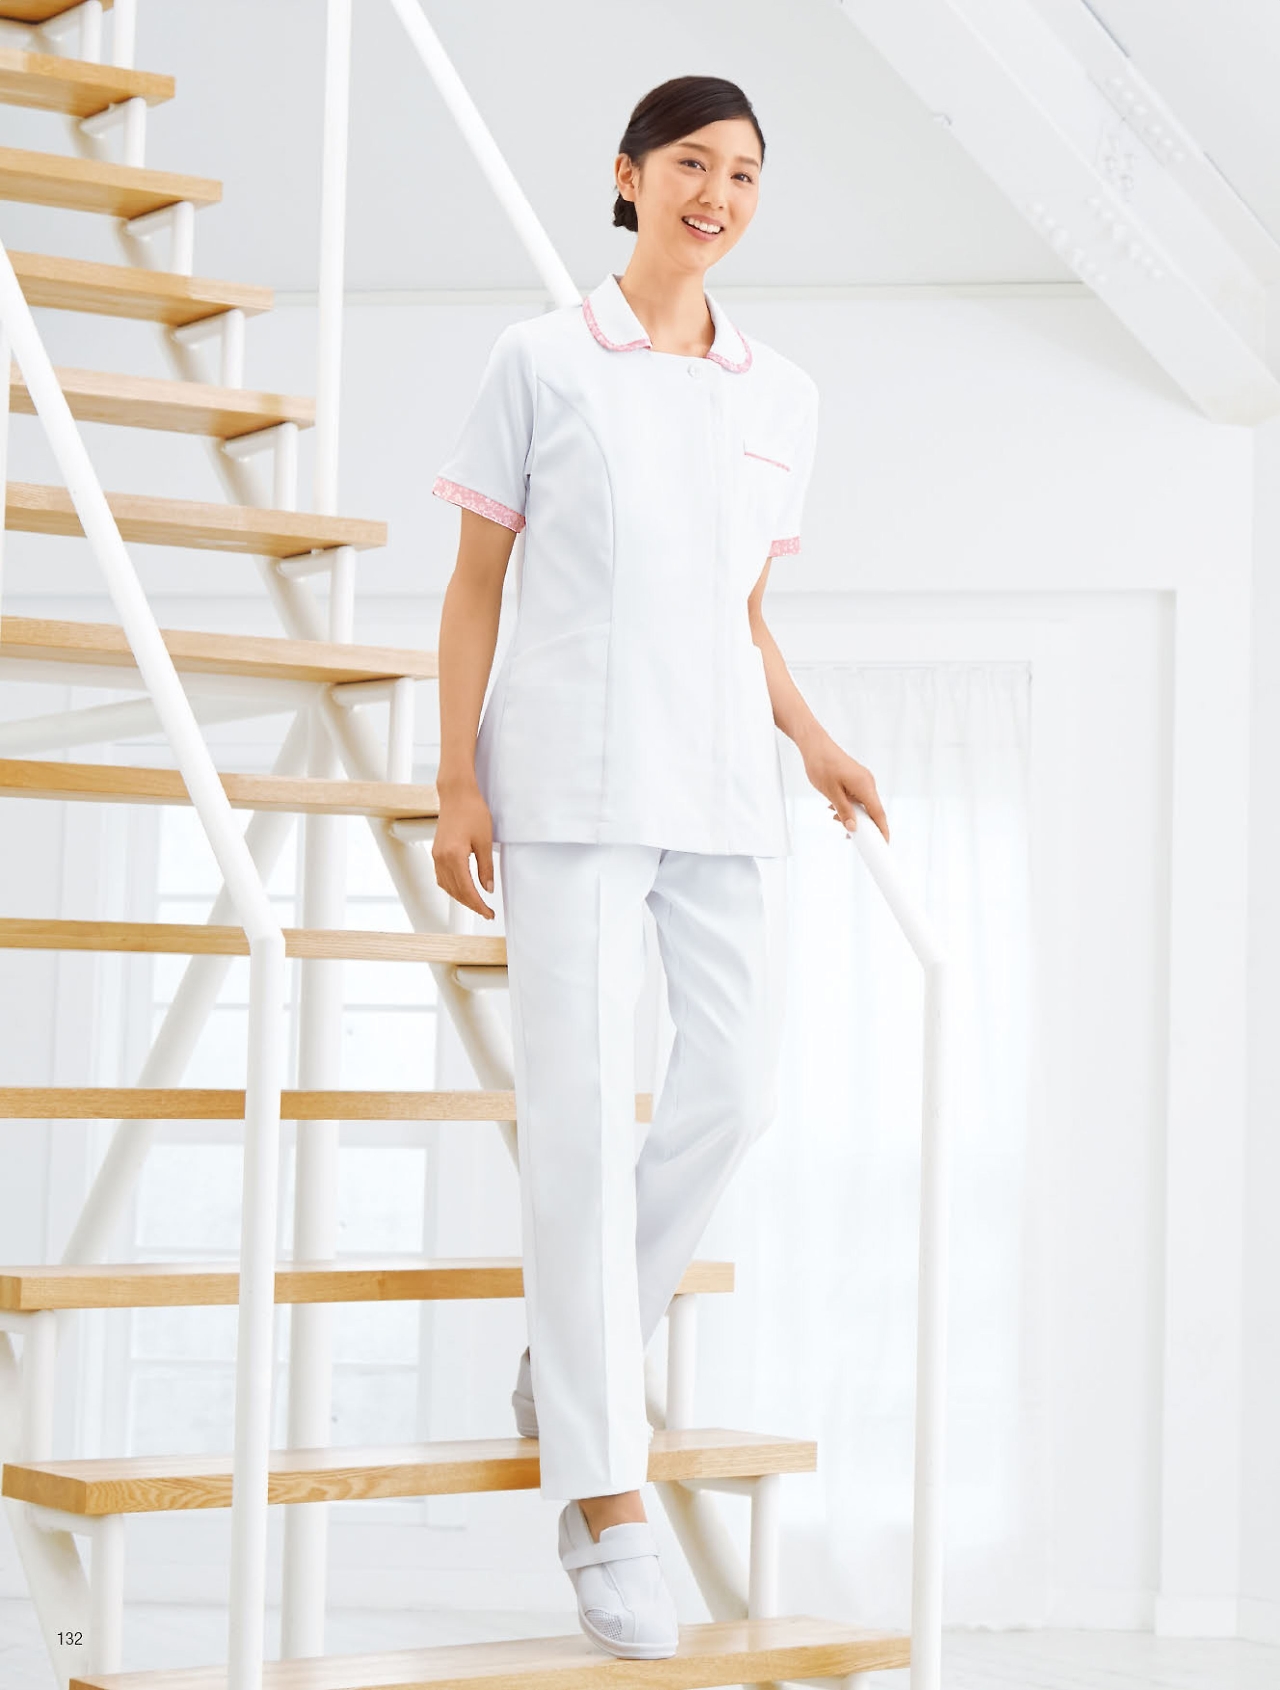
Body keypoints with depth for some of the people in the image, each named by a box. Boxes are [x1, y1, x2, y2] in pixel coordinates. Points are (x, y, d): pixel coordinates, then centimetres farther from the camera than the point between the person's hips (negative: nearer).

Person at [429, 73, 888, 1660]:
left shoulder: (781, 396, 14)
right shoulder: (540, 361, 2)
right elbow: (473, 587, 2)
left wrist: (812, 740, 4)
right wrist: (456, 784, -5)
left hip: (716, 778, 5)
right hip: (571, 771, -5)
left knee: (736, 1082, 1)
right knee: (583, 1102, -8)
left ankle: (571, 1359, 24)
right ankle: (606, 1493, -5)